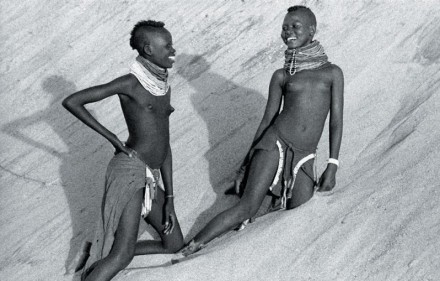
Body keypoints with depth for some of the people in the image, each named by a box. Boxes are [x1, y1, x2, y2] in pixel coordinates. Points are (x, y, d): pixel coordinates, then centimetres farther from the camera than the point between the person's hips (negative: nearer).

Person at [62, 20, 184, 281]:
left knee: (175, 244, 14)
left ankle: (99, 254, 21)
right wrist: (112, 137, -10)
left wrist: (169, 198, 11)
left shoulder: (164, 87, 15)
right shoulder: (130, 83, -8)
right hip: (130, 170, -8)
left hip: (151, 177, 8)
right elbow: (71, 101, -12)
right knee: (123, 255, -15)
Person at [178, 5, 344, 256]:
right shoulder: (281, 76, 10)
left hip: (304, 158, 1)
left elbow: (336, 121, 6)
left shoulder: (332, 72, 9)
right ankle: (188, 251, -6)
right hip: (274, 144, -1)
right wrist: (247, 161, 13)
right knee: (247, 209, -13)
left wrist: (333, 166, -3)